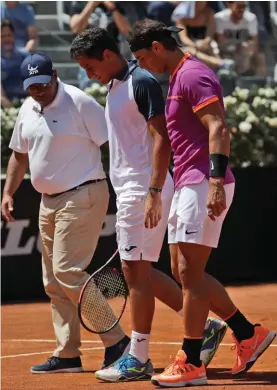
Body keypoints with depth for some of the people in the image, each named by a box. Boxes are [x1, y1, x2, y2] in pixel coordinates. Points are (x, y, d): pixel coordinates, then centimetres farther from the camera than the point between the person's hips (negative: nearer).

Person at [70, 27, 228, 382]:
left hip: (144, 190, -10)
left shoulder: (142, 83, -12)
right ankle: (204, 326, 17)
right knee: (137, 271, 11)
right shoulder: (114, 89, 17)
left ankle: (138, 359, -1)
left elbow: (161, 139, -18)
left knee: (137, 271, -6)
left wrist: (153, 193, -24)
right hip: (128, 192, 10)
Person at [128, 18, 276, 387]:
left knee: (190, 272, -10)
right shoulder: (178, 78, 20)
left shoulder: (193, 75, -11)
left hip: (203, 186, -11)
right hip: (187, 186, 11)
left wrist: (216, 182, -29)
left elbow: (219, 129, -21)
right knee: (184, 271, 11)